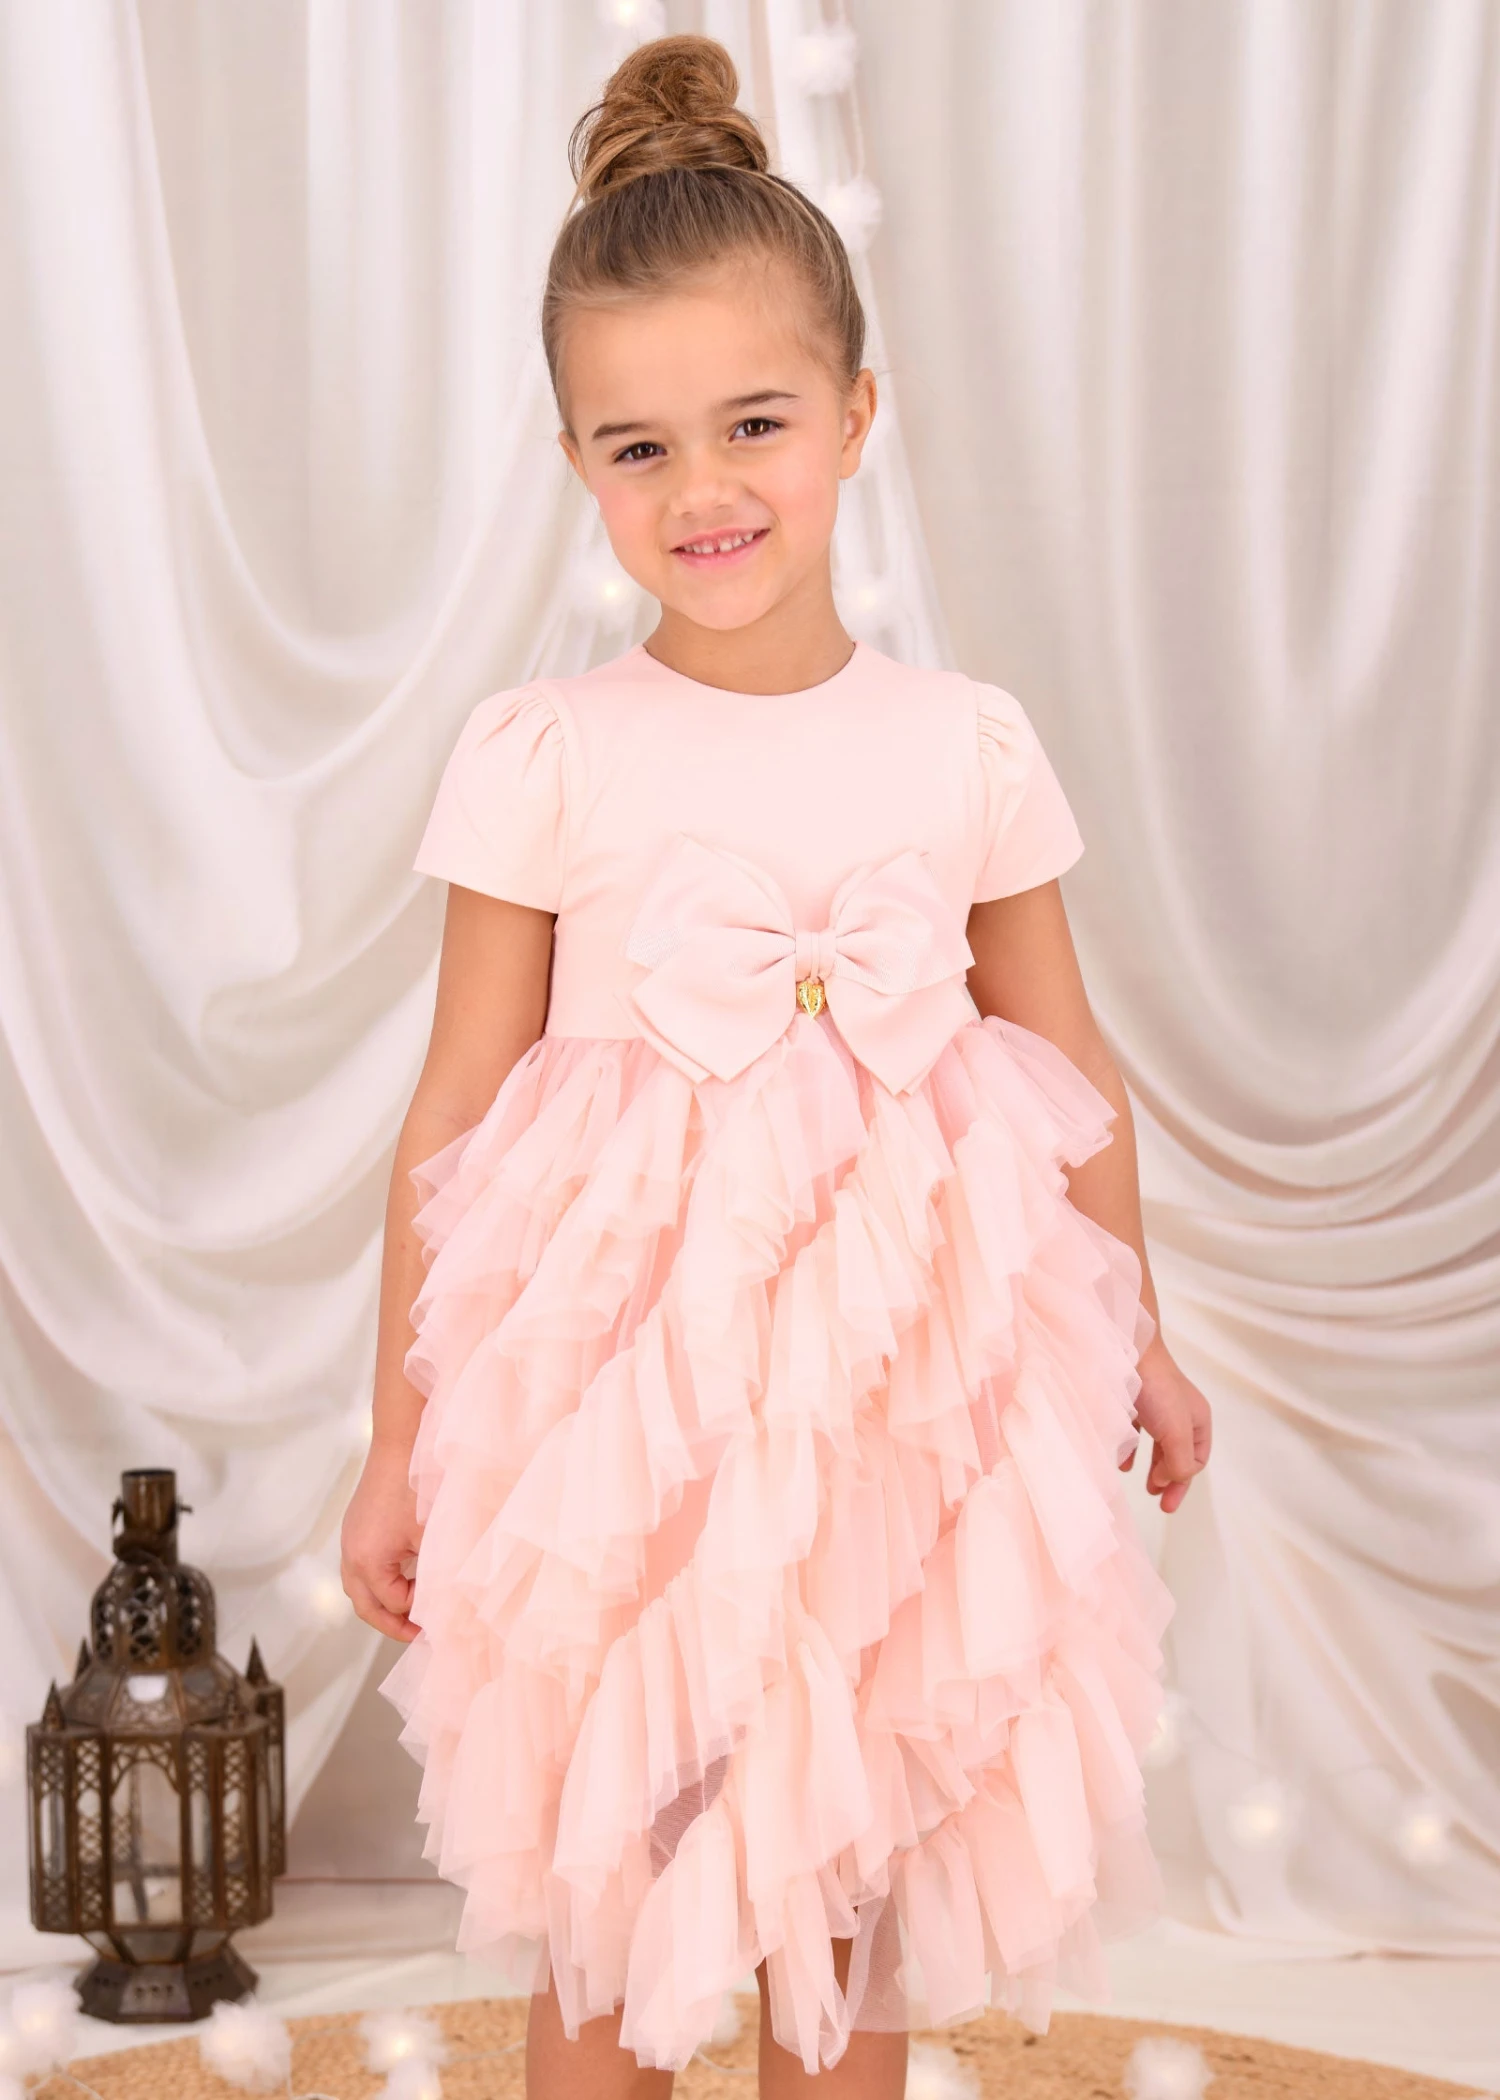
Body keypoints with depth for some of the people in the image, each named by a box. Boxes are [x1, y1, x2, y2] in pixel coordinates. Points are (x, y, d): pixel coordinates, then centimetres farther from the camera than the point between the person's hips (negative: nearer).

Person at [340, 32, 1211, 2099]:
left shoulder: (971, 744, -3)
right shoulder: (540, 760, -8)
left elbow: (1069, 1070, 9)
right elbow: (456, 1119, -4)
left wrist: (1136, 1341, 17)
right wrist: (399, 1442, 0)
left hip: (907, 1391, 2)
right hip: (621, 1388, -1)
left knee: (858, 1875, 16)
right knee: (605, 1887, 12)